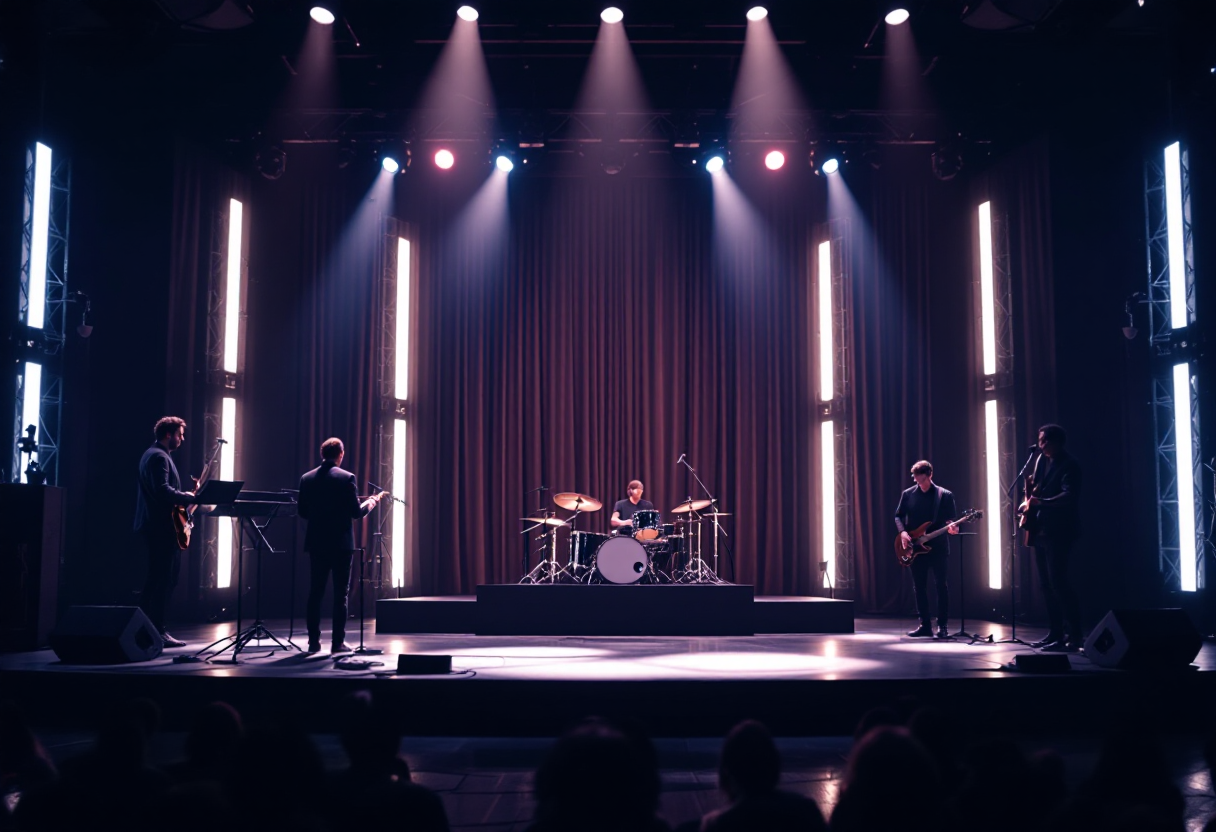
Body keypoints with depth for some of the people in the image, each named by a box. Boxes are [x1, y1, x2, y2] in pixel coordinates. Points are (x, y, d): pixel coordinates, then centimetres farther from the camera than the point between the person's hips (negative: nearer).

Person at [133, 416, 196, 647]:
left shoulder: (152, 454, 21)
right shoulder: (159, 456, -13)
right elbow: (163, 490, -25)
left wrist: (185, 496, 13)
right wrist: (190, 497, -15)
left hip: (155, 525, 11)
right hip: (161, 526, -11)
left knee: (157, 580, 14)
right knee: (163, 580, -9)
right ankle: (157, 632, -7)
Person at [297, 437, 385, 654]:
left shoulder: (306, 479, 3)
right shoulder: (346, 478, -10)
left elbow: (302, 512, 8)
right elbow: (356, 512, -10)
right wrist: (373, 501, 9)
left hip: (316, 543, 4)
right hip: (341, 543, -4)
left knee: (315, 593, 10)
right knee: (340, 594, 2)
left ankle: (314, 641, 11)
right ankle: (338, 642, 2)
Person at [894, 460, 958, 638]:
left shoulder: (945, 495, -1)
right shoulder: (908, 494, 6)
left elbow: (951, 519, -1)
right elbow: (898, 516, 10)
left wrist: (952, 527, -23)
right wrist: (903, 532, -7)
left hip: (937, 547, -3)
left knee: (941, 585, -5)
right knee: (919, 586, 7)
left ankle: (942, 626, 2)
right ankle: (925, 625, 15)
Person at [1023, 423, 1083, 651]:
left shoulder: (1069, 465, -10)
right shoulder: (1042, 460, 14)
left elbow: (1070, 495, -23)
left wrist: (1041, 502, -32)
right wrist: (1030, 499, 1)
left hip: (1059, 531, -9)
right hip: (1041, 530, 9)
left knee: (1058, 581, -12)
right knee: (1046, 583, 9)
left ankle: (1075, 634, -7)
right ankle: (1056, 632, 16)